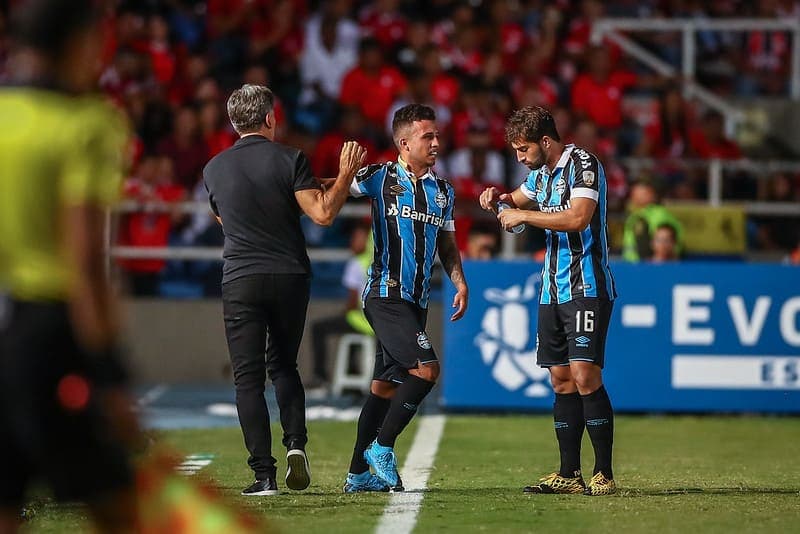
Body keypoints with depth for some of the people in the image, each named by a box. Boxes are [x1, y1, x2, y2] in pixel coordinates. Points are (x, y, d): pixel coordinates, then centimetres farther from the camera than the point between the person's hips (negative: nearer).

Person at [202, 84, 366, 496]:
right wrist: (345, 175, 3)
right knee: (283, 365, 20)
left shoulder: (214, 169, 5)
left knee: (248, 378, 0)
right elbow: (323, 214, -11)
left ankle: (264, 474, -7)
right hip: (290, 277, 0)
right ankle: (295, 443, -1)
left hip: (240, 280, 0)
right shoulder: (288, 160, -4)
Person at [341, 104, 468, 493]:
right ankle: (381, 447, -6)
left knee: (386, 385, 8)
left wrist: (460, 284, 8)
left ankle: (358, 474, 13)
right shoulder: (380, 178, -4)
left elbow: (447, 245, 22)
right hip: (385, 296, -7)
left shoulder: (443, 191, 15)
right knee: (426, 368, -20)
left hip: (416, 301, 7)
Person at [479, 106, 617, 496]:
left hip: (587, 288, -9)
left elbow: (578, 217, -25)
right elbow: (520, 199, 36)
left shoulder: (583, 164, -11)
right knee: (561, 379, 5)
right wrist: (499, 198, 13)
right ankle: (569, 474, 7)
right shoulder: (540, 172, 16)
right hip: (553, 289, 9)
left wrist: (523, 216, -16)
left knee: (584, 375, -14)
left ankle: (604, 474, -11)